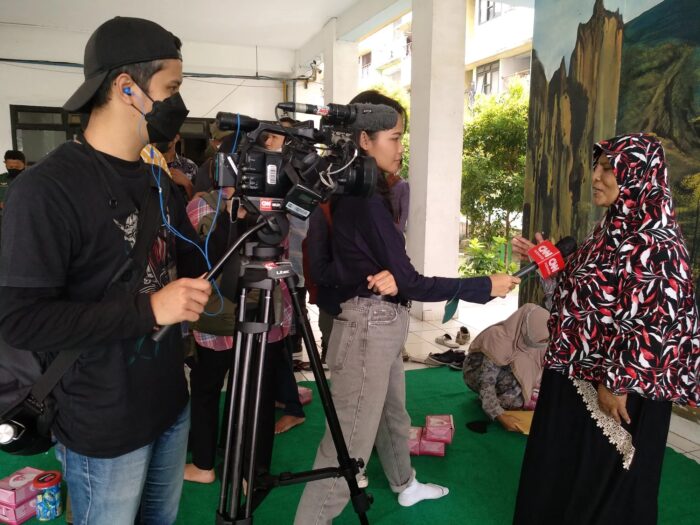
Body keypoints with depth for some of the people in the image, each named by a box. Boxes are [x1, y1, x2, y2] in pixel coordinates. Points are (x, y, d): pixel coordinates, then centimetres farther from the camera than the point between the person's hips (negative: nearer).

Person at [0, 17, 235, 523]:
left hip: (171, 404, 7)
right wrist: (148, 308, -26)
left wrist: (232, 208, -5)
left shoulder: (157, 179, 3)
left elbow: (192, 268, 8)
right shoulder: (47, 188, -20)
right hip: (104, 429, -6)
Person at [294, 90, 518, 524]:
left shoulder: (353, 193, 8)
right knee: (348, 444, -4)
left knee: (393, 416, 29)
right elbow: (409, 282, -21)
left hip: (382, 323, 11)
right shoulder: (365, 200, -21)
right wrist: (484, 286, -16)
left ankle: (406, 485, 51)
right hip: (369, 327, -11)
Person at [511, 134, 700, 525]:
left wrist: (616, 385, -19)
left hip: (616, 389, -8)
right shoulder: (610, 231, 6)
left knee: (603, 483, 12)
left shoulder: (656, 245, -21)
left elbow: (658, 327, -23)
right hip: (576, 376, 9)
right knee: (560, 470, 23)